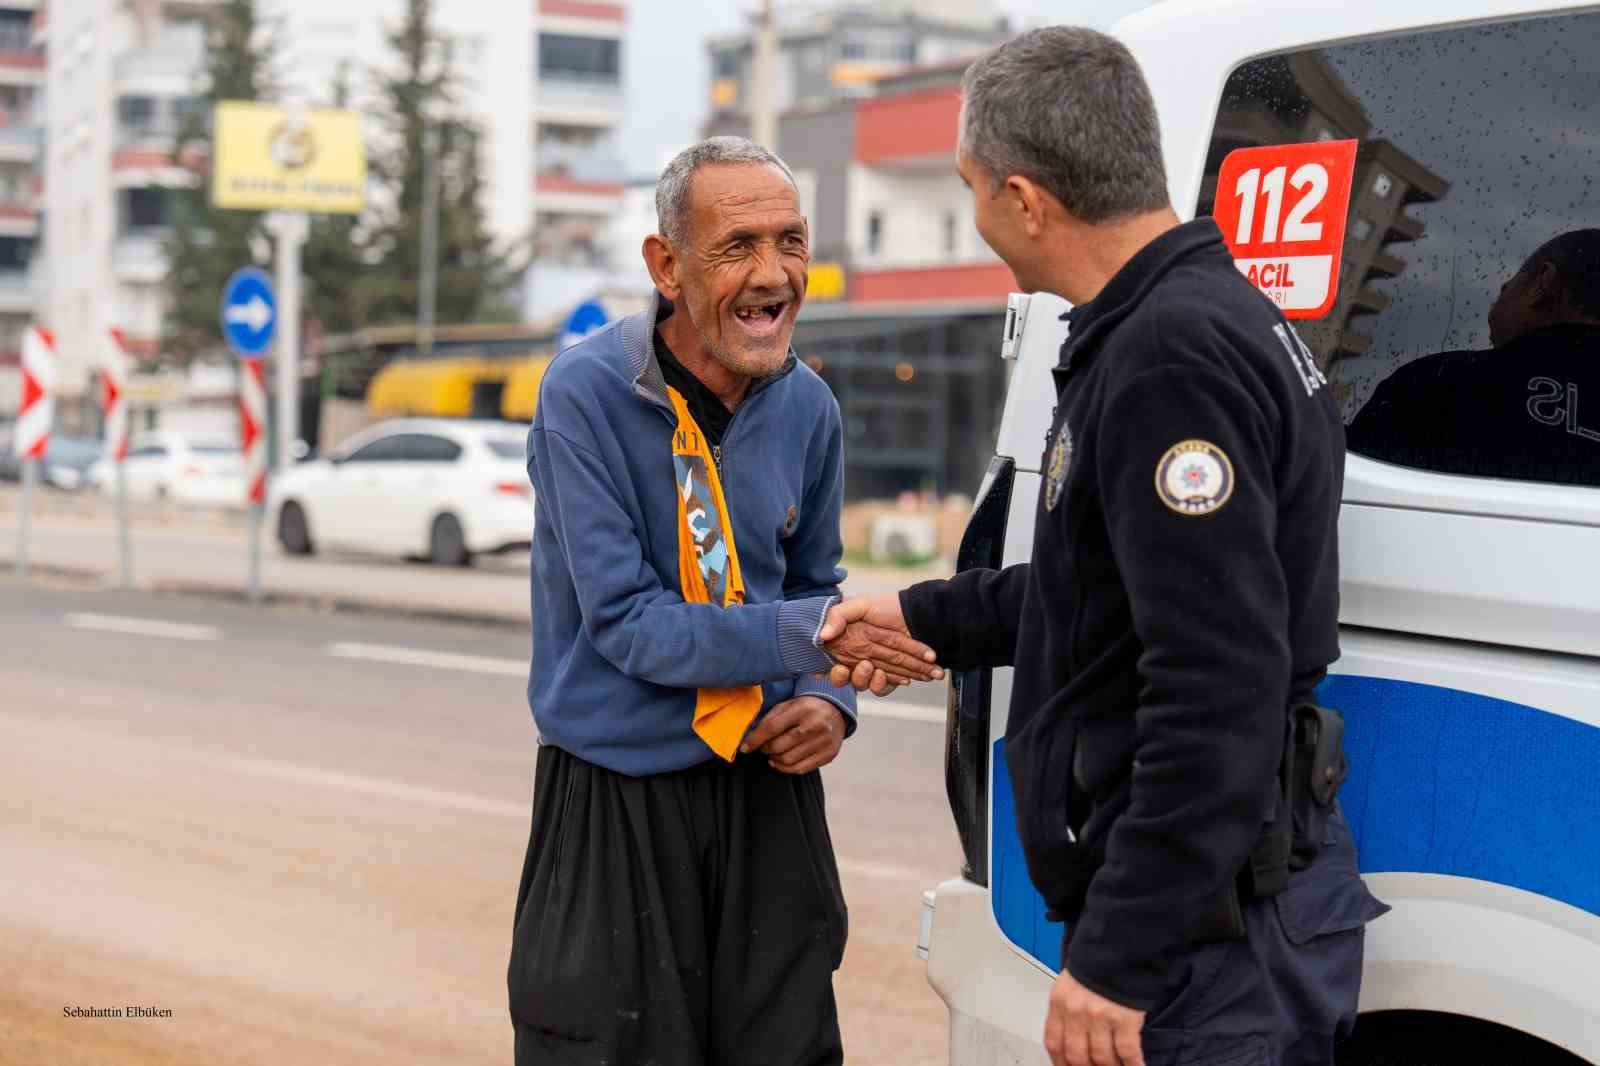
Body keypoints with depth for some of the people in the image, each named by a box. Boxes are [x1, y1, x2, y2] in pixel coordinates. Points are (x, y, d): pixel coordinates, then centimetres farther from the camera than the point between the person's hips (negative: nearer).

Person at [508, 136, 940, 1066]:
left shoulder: (808, 406, 2)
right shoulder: (586, 394, -14)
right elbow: (626, 622, -18)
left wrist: (829, 701, -5)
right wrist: (815, 634, -24)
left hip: (771, 791, 5)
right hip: (616, 803, -5)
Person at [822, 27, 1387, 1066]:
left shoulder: (1171, 357, -21)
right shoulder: (1206, 317, 13)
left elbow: (1219, 690, -27)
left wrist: (1115, 959, -25)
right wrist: (927, 618, 33)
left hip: (1206, 937, -10)